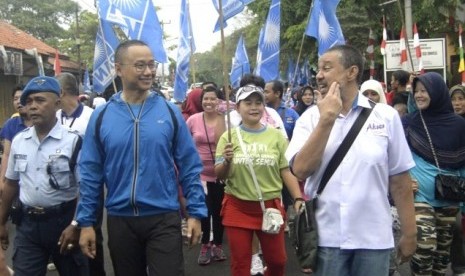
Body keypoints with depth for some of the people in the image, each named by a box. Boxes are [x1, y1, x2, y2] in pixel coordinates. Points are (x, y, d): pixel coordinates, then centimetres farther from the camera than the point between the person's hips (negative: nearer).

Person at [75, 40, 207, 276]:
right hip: (120, 220, 2)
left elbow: (189, 166, -1)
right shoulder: (101, 116, -1)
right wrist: (86, 221, 0)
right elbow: (90, 172, 1)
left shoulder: (170, 112, -3)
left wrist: (195, 212, -4)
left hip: (163, 219, -1)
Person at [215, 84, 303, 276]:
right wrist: (226, 162, -23)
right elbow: (220, 175, -3)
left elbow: (286, 171, 5)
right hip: (238, 207, -1)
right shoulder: (229, 137, -2)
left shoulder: (276, 136, 2)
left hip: (270, 206, 1)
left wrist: (298, 198, -6)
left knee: (277, 260, 12)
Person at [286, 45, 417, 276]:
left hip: (373, 238, 0)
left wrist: (409, 233, 4)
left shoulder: (386, 116, -2)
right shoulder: (310, 118, 0)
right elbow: (301, 170, -12)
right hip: (325, 237, 1)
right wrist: (326, 120, -16)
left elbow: (399, 180, 1)